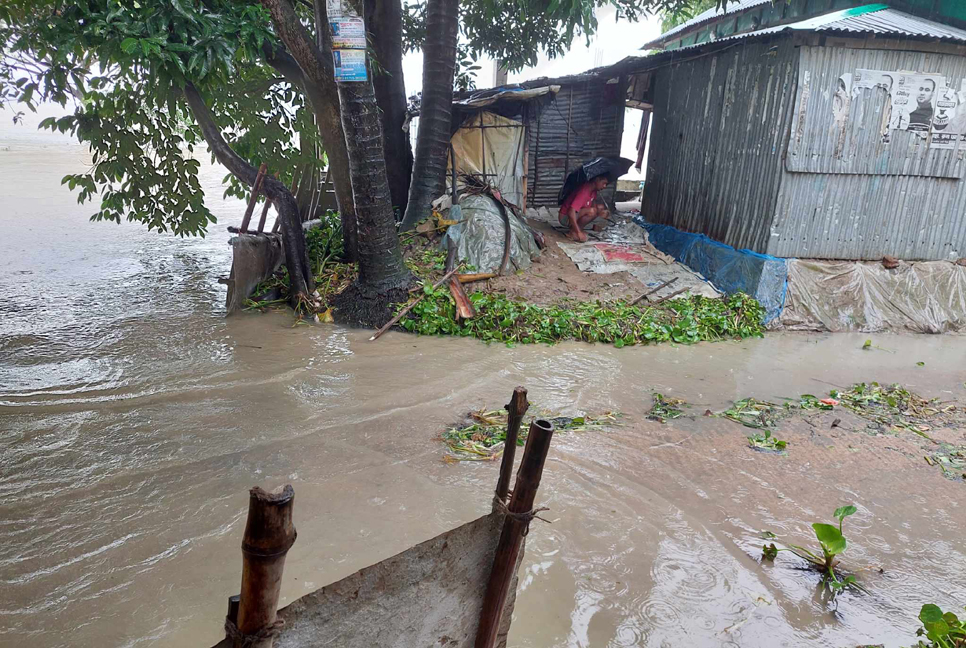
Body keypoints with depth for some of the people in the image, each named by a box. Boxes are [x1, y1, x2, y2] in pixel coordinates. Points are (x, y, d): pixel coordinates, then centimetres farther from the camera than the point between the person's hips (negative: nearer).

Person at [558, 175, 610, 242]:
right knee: (591, 211, -30)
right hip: (566, 217, -9)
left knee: (601, 208, 5)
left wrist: (599, 212, -14)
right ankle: (573, 232, -12)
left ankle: (575, 229, 4)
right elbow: (571, 212, -37)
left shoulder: (593, 190, -2)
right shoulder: (584, 191, -29)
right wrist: (579, 232, -38)